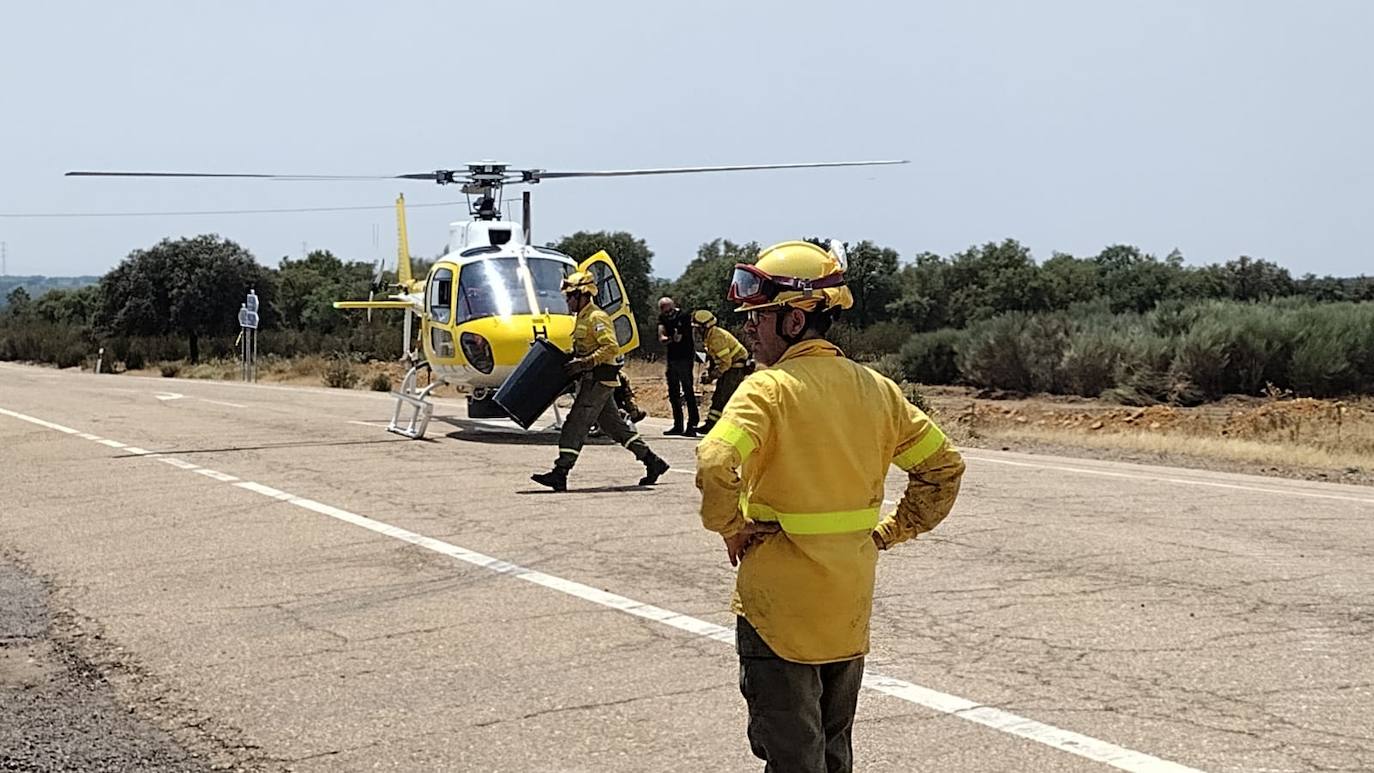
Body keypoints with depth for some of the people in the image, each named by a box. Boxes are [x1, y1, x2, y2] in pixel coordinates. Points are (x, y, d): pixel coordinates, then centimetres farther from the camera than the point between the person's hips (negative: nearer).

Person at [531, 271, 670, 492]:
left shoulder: (596, 318, -14)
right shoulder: (582, 318, 18)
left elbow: (611, 348, -23)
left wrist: (585, 363, -27)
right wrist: (571, 360, 11)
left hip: (598, 380, -11)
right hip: (592, 380, 11)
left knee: (575, 425, -12)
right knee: (614, 425, 13)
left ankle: (560, 473, -13)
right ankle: (652, 462, 17)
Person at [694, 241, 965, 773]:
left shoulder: (767, 390, -17)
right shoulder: (875, 388, 3)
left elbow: (715, 468, -31)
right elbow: (944, 467, 9)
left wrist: (731, 530, -14)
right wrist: (890, 532, 10)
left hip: (778, 607, -6)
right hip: (850, 609, 6)